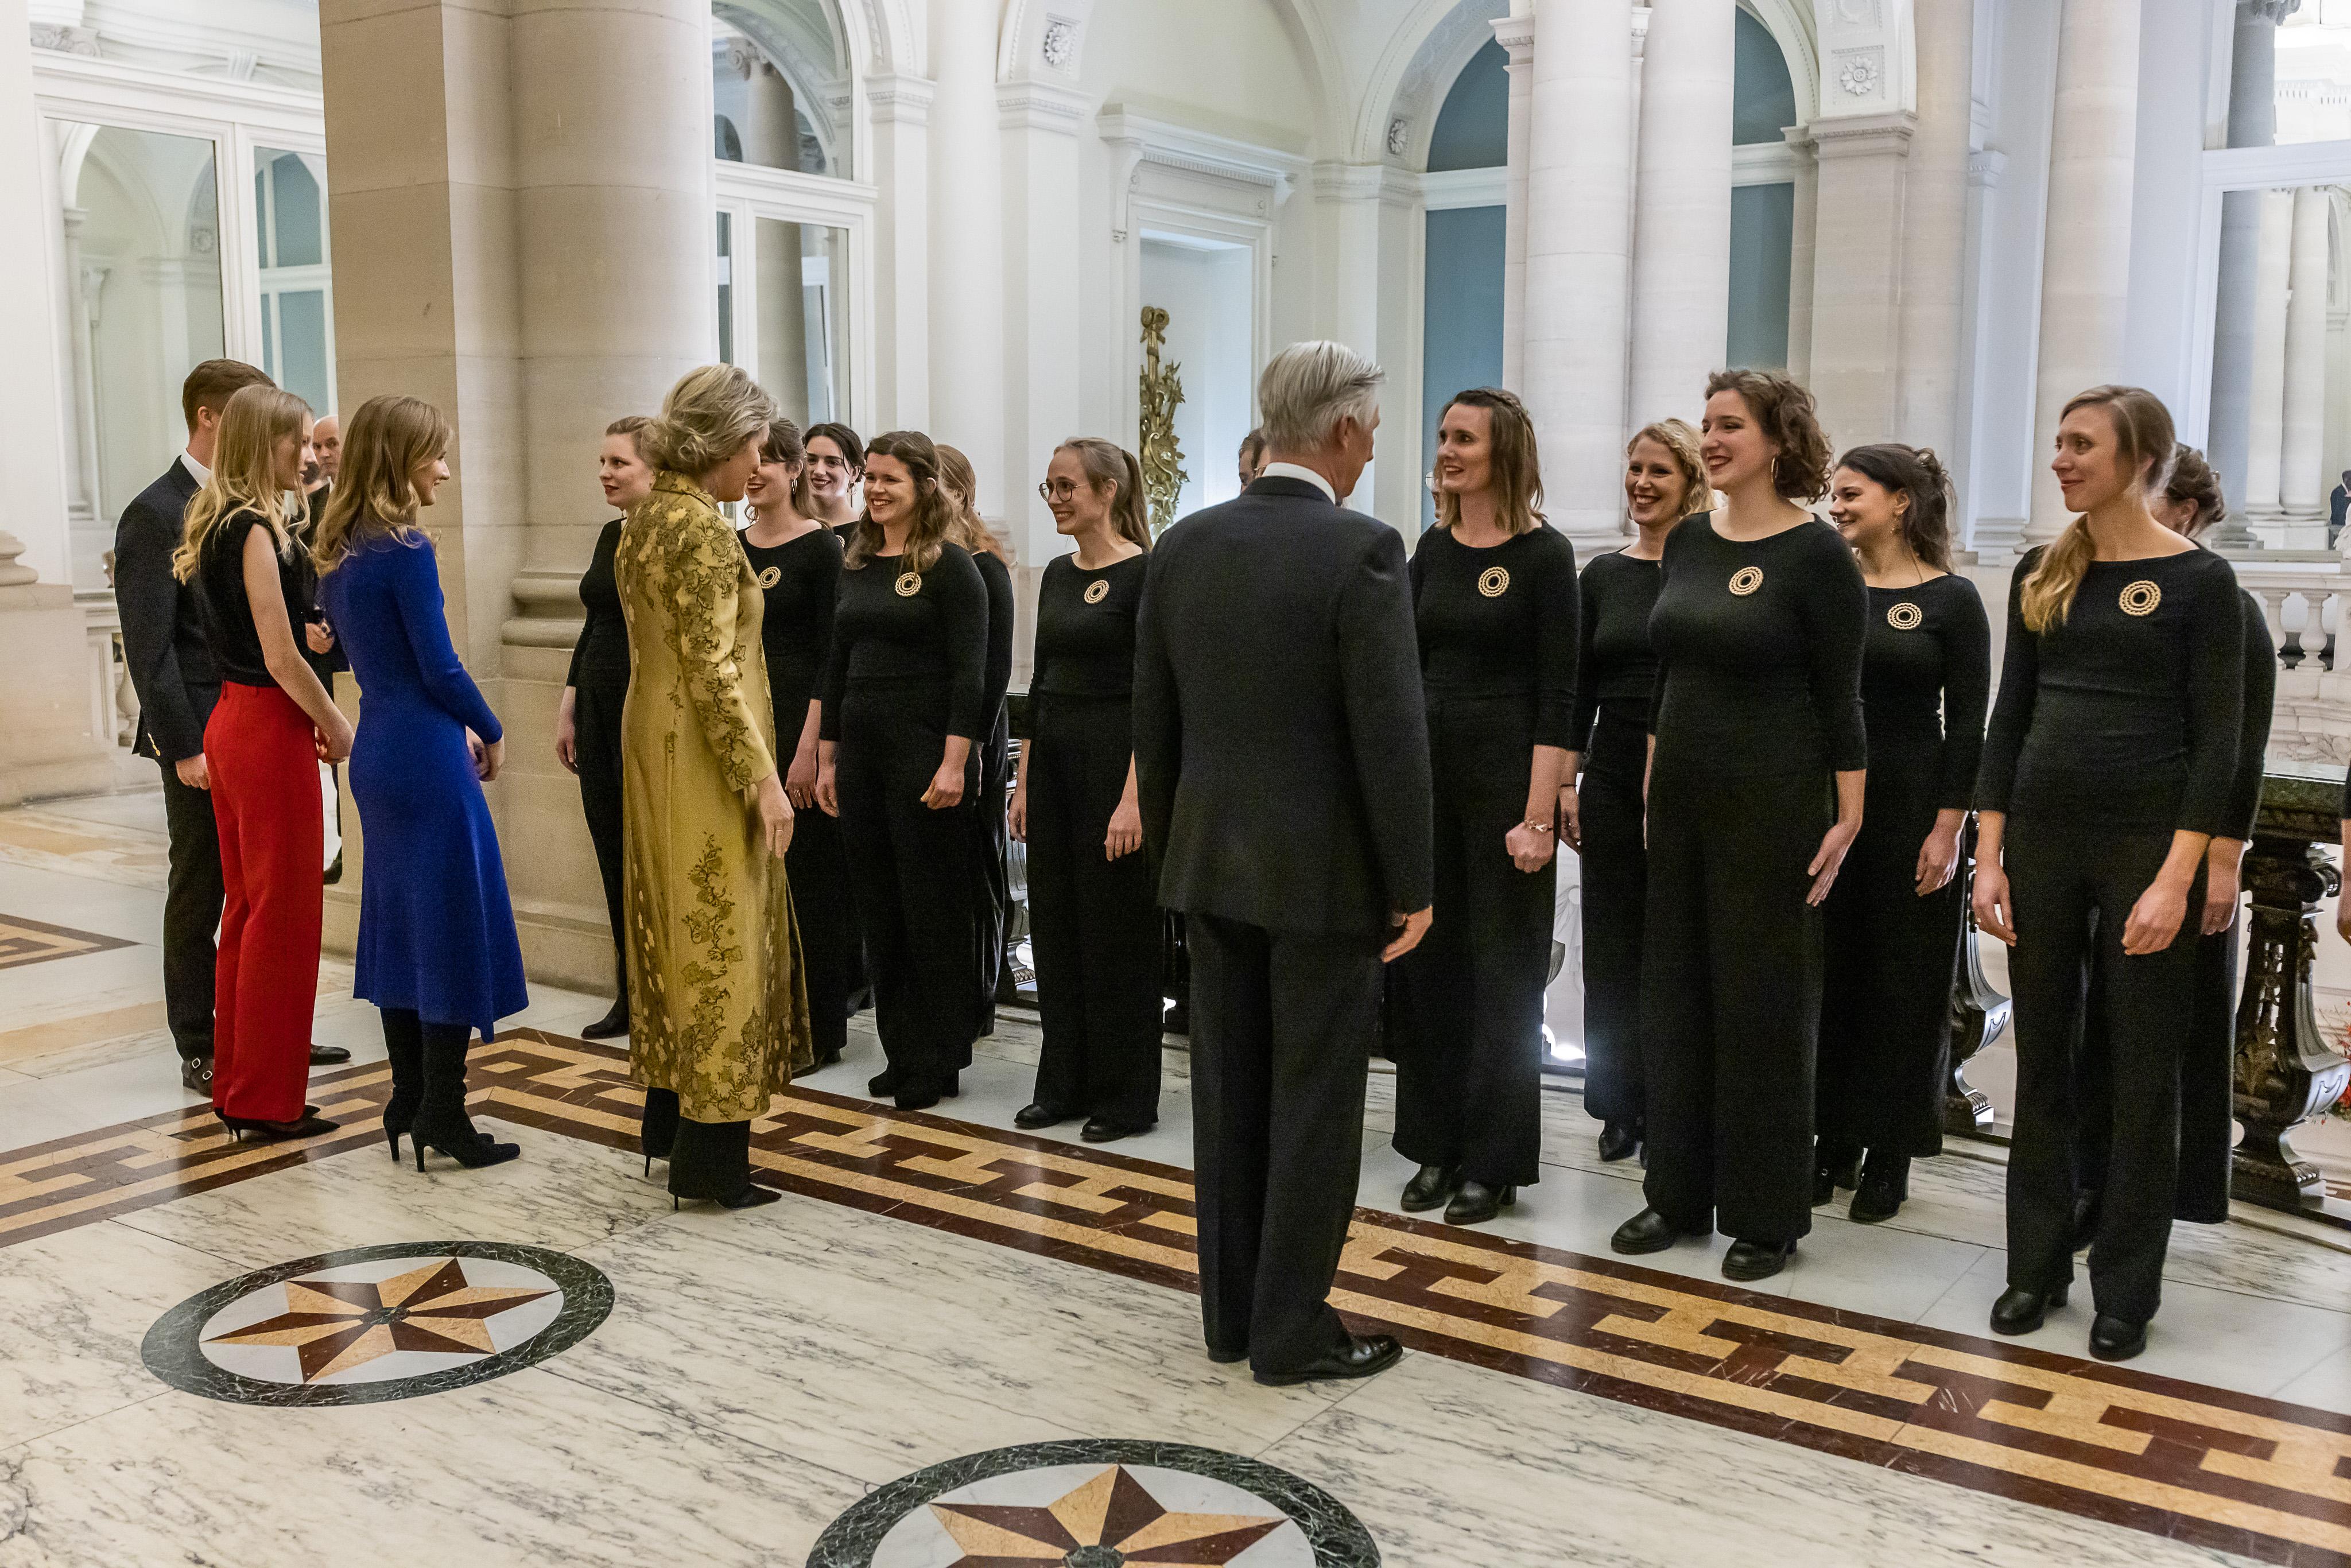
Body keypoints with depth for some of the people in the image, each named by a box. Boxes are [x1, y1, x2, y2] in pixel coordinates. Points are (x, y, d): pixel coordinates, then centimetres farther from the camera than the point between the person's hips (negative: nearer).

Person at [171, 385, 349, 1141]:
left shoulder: (217, 525, 13)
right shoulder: (255, 530, -16)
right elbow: (280, 658, -19)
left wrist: (315, 719, 11)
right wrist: (337, 726, -6)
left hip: (231, 723, 10)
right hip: (269, 730, -10)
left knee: (246, 907, 16)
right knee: (284, 913, -1)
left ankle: (236, 1081, 25)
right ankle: (267, 1099, 7)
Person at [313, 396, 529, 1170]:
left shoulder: (339, 552, 10)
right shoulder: (407, 551, -15)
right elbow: (439, 667, -15)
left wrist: (455, 725, 12)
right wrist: (490, 734, 0)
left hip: (376, 751, 9)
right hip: (426, 758, -9)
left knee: (398, 920, 15)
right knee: (453, 927, -2)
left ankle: (409, 1097, 23)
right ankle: (442, 1112, 2)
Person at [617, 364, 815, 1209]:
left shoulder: (645, 519, 11)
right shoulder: (703, 530, -17)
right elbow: (713, 672, -22)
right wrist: (762, 778, -21)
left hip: (653, 737, 10)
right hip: (705, 755, -10)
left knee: (676, 928, 16)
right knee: (720, 935, -4)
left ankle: (668, 1120, 27)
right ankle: (711, 1154, 2)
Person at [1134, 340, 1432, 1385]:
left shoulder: (1182, 547, 3)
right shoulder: (1361, 551, -15)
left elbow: (1154, 720, 8)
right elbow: (1391, 734, -16)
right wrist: (1412, 886, -9)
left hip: (1211, 862, 6)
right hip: (1325, 870, -6)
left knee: (1230, 1093, 13)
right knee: (1315, 1103, 4)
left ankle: (1232, 1314, 24)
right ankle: (1291, 1332, 13)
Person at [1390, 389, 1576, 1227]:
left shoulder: (1544, 553, -7)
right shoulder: (1433, 547, 9)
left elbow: (1557, 694, -11)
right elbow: (1411, 666, 12)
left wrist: (1539, 814, -17)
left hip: (1505, 772, -6)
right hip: (1425, 766, 6)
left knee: (1502, 970, 3)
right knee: (1427, 961, 10)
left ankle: (1494, 1163, 14)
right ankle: (1436, 1147, 23)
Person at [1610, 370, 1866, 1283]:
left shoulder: (1817, 553, -10)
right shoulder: (1687, 542, 8)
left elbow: (1838, 695, -10)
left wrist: (1848, 820, -12)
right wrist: (1651, 783, 12)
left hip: (1773, 798, -6)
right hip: (1682, 793, 7)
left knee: (1763, 999, 2)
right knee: (1674, 989, 11)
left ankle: (1767, 1215, 15)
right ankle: (1679, 1193, 24)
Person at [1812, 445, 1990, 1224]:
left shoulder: (1950, 599, -5)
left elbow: (1968, 724, -6)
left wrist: (1947, 829, -12)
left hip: (1909, 802, -4)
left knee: (1903, 979, 4)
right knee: (1829, 971, 8)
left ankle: (1891, 1156, 15)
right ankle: (1834, 1142, 20)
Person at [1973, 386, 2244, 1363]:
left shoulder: (2198, 580, -6)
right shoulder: (2042, 574, 7)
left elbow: (2216, 740, -8)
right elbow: (2010, 715, 8)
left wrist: (2177, 879, -16)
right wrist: (1989, 855, 2)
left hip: (2147, 842, -4)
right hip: (2041, 836, 4)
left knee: (2142, 1073, 5)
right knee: (2042, 1061, 11)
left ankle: (2125, 1290, 18)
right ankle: (2035, 1268, 23)